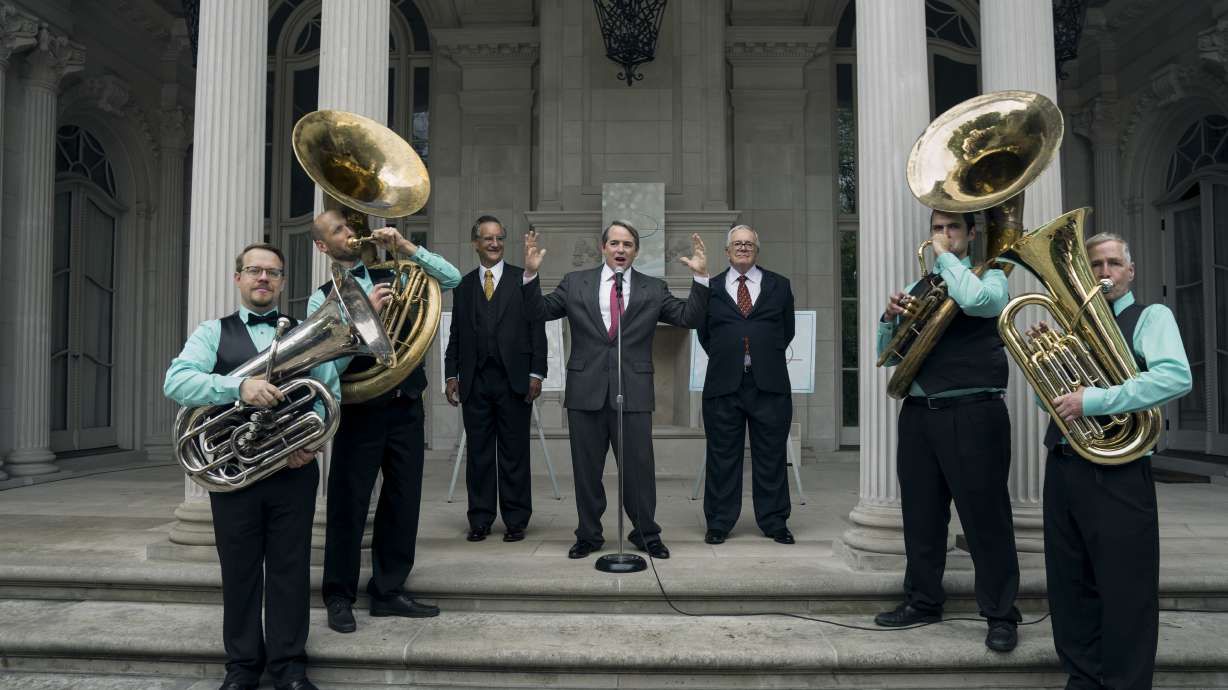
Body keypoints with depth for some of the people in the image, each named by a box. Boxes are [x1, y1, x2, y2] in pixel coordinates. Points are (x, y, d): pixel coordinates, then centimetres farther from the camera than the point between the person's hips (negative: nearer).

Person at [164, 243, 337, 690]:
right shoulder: (213, 333, 6)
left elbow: (331, 394, 3)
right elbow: (176, 382, -10)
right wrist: (238, 386, -25)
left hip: (294, 469, 1)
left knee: (290, 568, 5)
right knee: (239, 569, 9)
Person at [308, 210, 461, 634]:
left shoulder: (392, 278, 11)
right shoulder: (323, 299, 1)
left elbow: (452, 278, 1)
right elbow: (329, 362, -12)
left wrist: (405, 248, -6)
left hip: (406, 406, 4)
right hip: (360, 411, -4)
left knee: (403, 501, 10)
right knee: (349, 503, 4)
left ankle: (389, 591, 24)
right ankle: (339, 598, 20)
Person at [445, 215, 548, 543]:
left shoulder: (524, 279, 5)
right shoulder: (464, 285, 13)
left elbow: (537, 328, 1)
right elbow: (456, 334, 14)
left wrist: (536, 373, -6)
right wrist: (452, 375, 7)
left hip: (513, 379, -2)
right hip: (475, 381, 3)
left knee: (514, 453, 2)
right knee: (479, 453, 7)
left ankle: (516, 521, 11)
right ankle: (480, 520, 16)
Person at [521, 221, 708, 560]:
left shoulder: (654, 289, 6)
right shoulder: (575, 282, 7)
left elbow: (689, 317, 0)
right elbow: (539, 311, 5)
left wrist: (701, 277, -11)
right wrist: (531, 273, -9)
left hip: (634, 392, -1)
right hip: (586, 391, 1)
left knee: (639, 468, 5)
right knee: (586, 469, 10)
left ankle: (646, 535, 22)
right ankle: (588, 535, 25)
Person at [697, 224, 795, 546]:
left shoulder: (779, 285, 11)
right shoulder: (710, 288, 9)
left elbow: (787, 330, 15)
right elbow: (704, 334, 13)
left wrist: (767, 357, 9)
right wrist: (724, 359, 7)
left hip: (769, 383, 1)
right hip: (724, 384, 0)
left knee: (771, 456, 6)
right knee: (723, 456, 6)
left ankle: (774, 522, 19)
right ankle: (719, 523, 16)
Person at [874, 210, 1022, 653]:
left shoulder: (989, 277, 2)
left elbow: (974, 300, -25)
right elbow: (889, 355, 18)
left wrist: (945, 255, -10)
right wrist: (891, 317, -2)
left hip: (972, 414, -5)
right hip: (918, 413, 6)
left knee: (985, 516, 0)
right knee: (920, 514, 11)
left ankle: (1001, 615, 12)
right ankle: (923, 601, 24)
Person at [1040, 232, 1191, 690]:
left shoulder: (1151, 317, -1)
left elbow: (1177, 378, -20)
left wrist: (1094, 401, -24)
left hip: (1117, 475, -6)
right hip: (1063, 468, 6)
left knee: (1125, 592, 0)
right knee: (1070, 585, 12)